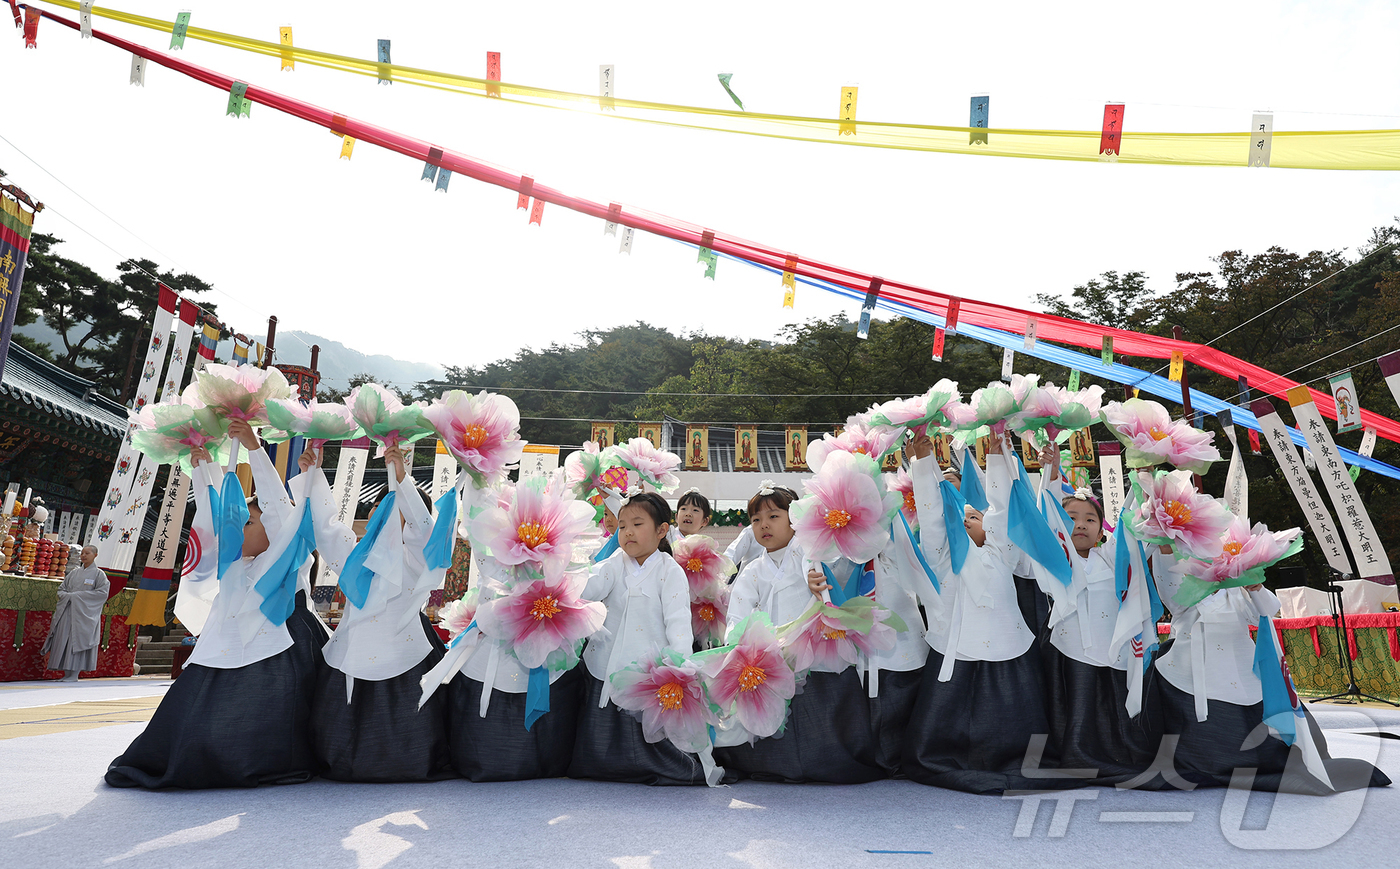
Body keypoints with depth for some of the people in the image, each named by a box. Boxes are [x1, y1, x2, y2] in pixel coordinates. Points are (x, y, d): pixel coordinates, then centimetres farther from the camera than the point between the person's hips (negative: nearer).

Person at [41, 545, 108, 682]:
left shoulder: (98, 574, 0)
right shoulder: (74, 572, 14)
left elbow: (102, 592, -10)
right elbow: (61, 588, 18)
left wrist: (78, 595, -13)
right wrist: (66, 595, -5)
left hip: (84, 613, -5)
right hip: (67, 611, 5)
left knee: (78, 640, -7)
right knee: (63, 639, 2)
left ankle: (74, 674, -1)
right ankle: (67, 674, 9)